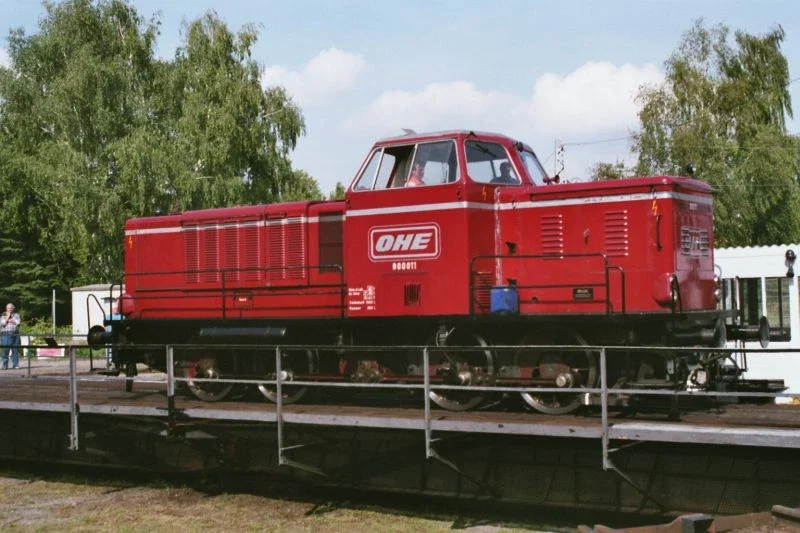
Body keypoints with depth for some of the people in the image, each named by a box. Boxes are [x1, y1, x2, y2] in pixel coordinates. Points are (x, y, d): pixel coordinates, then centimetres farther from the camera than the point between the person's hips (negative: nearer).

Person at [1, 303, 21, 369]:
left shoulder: (16, 315, 13)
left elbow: (18, 322, -3)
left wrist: (10, 320, -4)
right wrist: (7, 317, -4)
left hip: (15, 334, 1)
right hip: (6, 334, -1)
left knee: (15, 350, 0)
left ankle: (15, 365, 5)